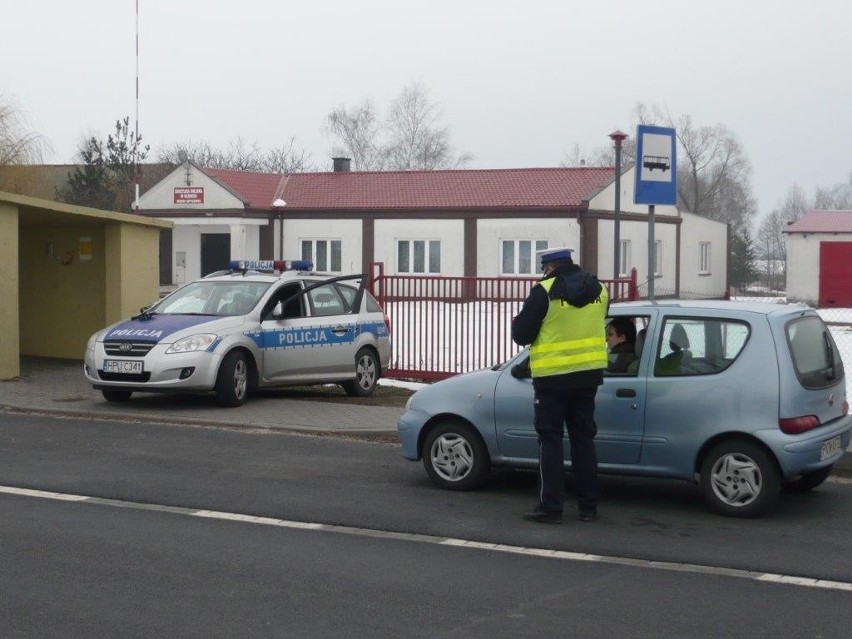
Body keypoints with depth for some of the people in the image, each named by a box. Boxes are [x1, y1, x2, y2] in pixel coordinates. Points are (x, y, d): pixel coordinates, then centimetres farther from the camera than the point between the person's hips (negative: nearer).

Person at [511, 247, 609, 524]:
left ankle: (550, 507, 2)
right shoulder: (599, 289, 5)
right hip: (589, 373, 5)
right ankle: (589, 506, 15)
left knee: (550, 440, 2)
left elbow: (521, 334, -9)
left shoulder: (545, 291, -14)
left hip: (553, 376, -5)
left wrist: (518, 322, 11)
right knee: (583, 438, 13)